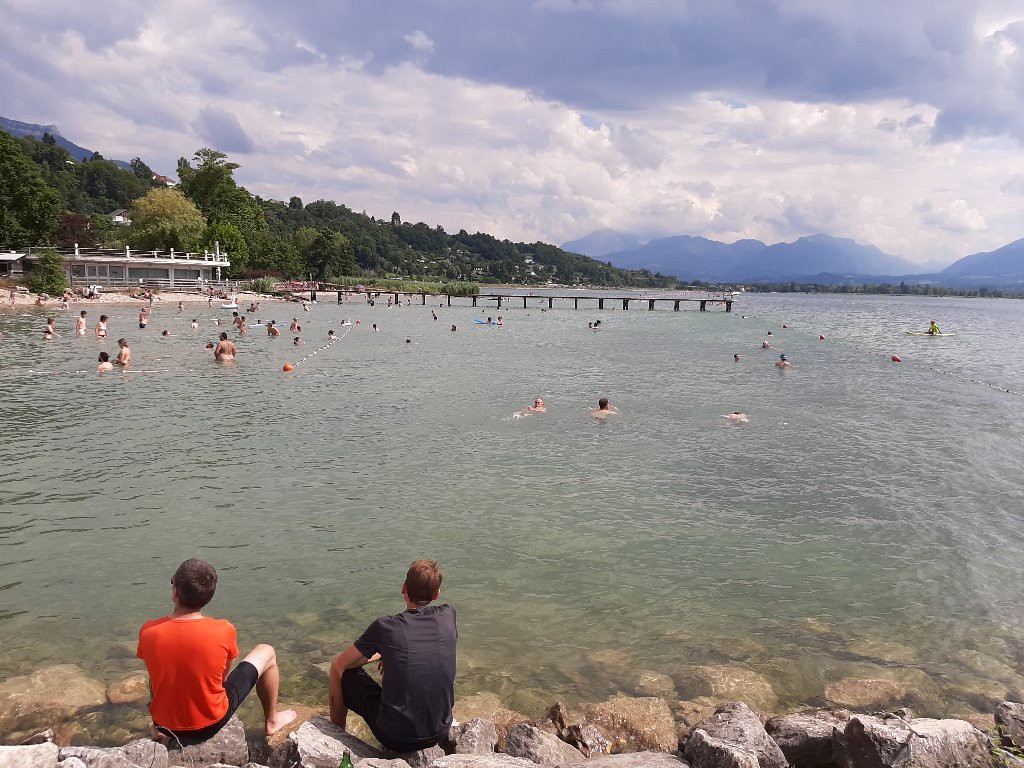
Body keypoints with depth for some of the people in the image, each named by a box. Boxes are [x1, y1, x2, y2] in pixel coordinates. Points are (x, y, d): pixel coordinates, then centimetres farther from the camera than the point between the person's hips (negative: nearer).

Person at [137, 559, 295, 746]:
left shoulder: (148, 632, -18)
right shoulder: (224, 630, -23)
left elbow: (158, 672, 2)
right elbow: (223, 676, -5)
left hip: (166, 724, 3)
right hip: (211, 724, -3)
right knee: (267, 652, 15)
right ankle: (271, 722, 30)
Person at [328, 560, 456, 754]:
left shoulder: (385, 626, -13)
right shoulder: (448, 616, -5)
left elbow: (338, 665, 1)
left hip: (396, 738, -4)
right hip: (440, 733, 4)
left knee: (339, 672, 13)